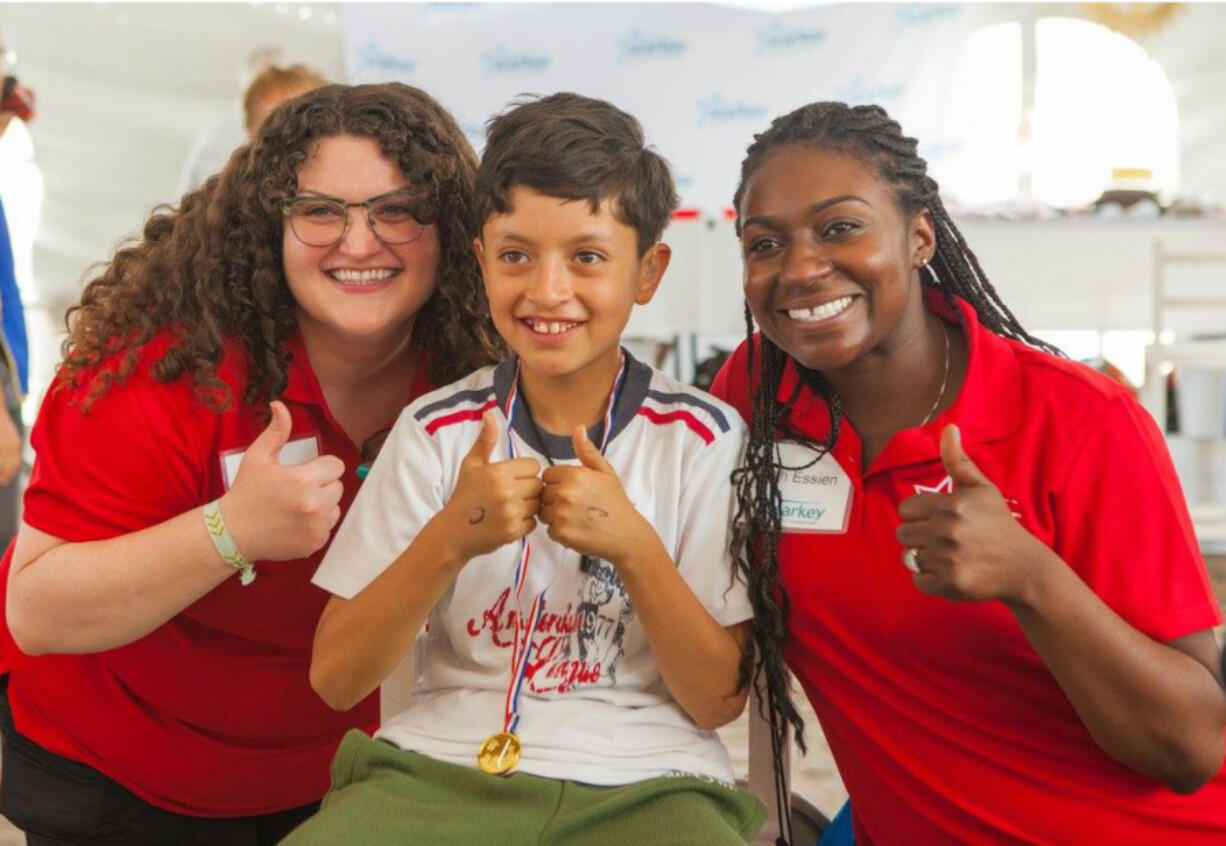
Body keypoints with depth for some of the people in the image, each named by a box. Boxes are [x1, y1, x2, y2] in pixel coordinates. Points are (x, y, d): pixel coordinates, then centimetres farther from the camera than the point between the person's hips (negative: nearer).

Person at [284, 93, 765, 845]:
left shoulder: (703, 439, 1)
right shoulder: (437, 429, 5)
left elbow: (720, 699, -1)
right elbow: (336, 680, 0)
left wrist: (633, 547, -16)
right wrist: (449, 538, -16)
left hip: (646, 784, 0)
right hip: (441, 765, 1)